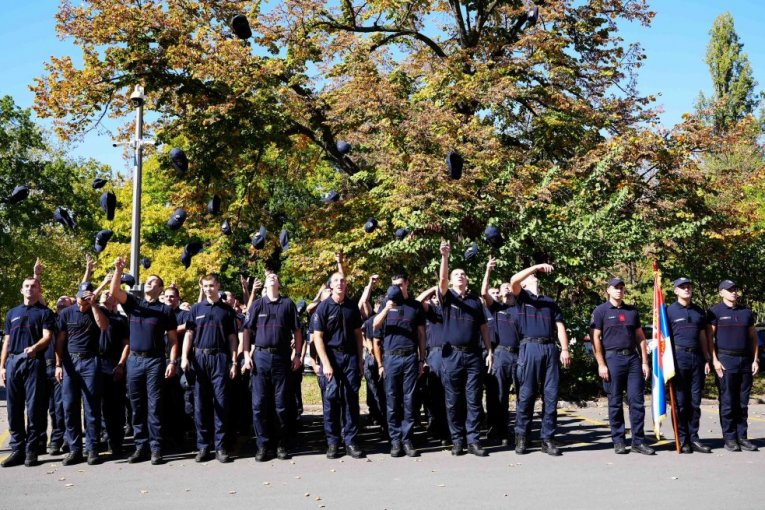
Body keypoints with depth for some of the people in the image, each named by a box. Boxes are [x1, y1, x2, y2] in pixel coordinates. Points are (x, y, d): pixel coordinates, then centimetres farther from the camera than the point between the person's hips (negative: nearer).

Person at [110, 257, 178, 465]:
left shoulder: (165, 310, 4)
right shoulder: (133, 303, 11)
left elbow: (173, 339, 2)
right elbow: (114, 291, -5)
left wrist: (172, 362, -8)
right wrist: (118, 270, -18)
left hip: (155, 361, -3)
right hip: (134, 360, 3)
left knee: (154, 406, -4)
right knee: (137, 406, 6)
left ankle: (156, 449, -1)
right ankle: (141, 446, 13)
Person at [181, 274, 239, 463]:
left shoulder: (227, 310, 8)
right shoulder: (196, 309, 10)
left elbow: (232, 338, 7)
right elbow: (189, 334, 7)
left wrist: (234, 362, -1)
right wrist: (184, 357, -5)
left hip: (220, 358, -1)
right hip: (200, 357, 1)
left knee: (221, 403, -2)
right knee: (200, 404, 4)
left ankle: (221, 447, 2)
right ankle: (203, 446, 10)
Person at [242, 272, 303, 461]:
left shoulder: (288, 304, 6)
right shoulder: (257, 304, 8)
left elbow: (297, 331, 7)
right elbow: (247, 330, 6)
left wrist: (297, 355, 1)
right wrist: (247, 355, -3)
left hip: (282, 357, -1)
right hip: (261, 356, 1)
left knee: (281, 403, 4)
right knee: (259, 403, 0)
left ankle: (281, 444, 12)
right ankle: (263, 444, 7)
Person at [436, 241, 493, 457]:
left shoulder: (475, 300, 14)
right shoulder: (447, 296, 6)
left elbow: (483, 327, 14)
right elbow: (441, 279, -15)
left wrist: (489, 351, 6)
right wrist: (445, 257, -28)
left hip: (474, 354, 2)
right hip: (452, 354, -2)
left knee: (473, 400, 0)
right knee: (453, 401, 2)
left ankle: (473, 441, 4)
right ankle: (457, 440, 10)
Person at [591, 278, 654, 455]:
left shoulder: (632, 311, 15)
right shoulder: (601, 311, 3)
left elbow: (640, 337, 15)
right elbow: (596, 339, -2)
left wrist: (645, 362, 7)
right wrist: (601, 364, -9)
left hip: (633, 358, 4)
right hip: (613, 358, -3)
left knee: (637, 400, 0)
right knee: (615, 402, 2)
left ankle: (638, 441, 6)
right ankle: (618, 441, 9)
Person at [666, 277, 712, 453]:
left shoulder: (699, 311, 15)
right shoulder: (670, 311, 2)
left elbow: (703, 337, 18)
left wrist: (707, 359, 11)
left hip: (696, 357, 4)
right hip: (679, 357, -4)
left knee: (695, 401, 5)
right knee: (680, 402, -2)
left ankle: (693, 438, 12)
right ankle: (682, 439, 5)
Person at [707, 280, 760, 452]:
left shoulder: (746, 312, 15)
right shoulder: (716, 311, 1)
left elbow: (753, 337, 16)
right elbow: (709, 337, -3)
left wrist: (755, 359, 7)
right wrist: (715, 360, -11)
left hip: (745, 360, 5)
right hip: (726, 360, -4)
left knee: (743, 403, 7)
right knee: (727, 402, -2)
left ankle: (742, 436, 12)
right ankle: (729, 438, 3)